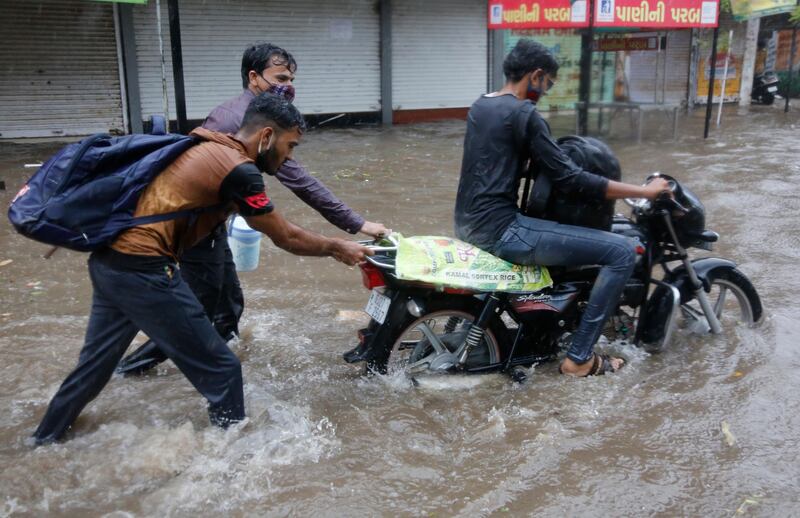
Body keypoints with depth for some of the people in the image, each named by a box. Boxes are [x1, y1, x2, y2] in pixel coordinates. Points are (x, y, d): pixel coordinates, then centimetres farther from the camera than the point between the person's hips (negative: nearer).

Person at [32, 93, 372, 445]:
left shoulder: (208, 145, 12)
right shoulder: (239, 171, -13)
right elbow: (285, 238, -4)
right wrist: (337, 248, 8)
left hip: (108, 261, 10)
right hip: (143, 271, -9)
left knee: (95, 362, 26)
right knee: (220, 370, 3)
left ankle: (44, 441, 43)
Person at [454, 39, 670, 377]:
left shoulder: (479, 106, 15)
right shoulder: (523, 114, -13)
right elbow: (570, 180, -15)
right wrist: (644, 191, -8)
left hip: (469, 223, 10)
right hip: (499, 230, -10)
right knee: (621, 252, -9)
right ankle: (579, 357, -2)